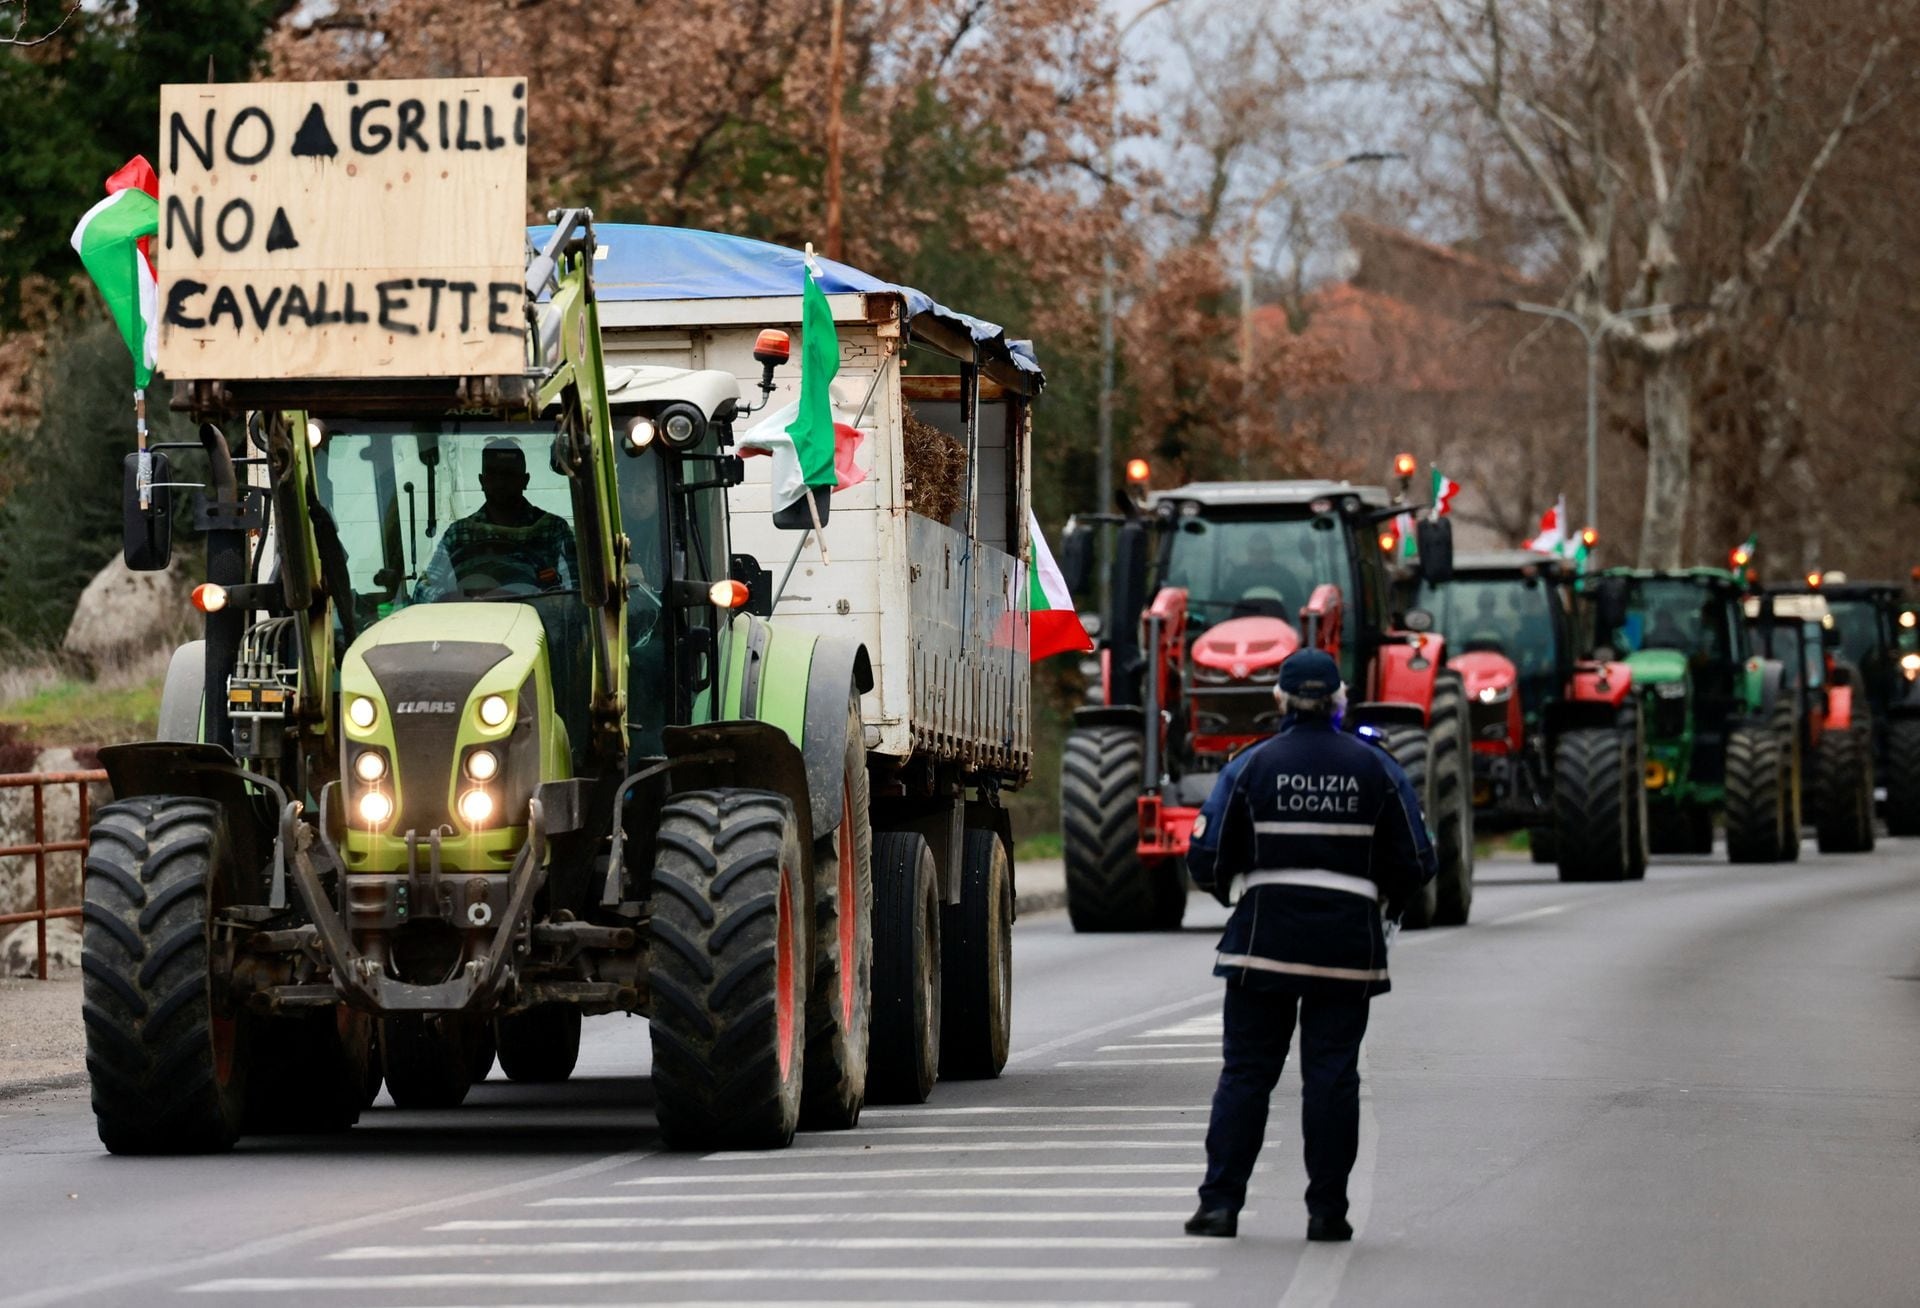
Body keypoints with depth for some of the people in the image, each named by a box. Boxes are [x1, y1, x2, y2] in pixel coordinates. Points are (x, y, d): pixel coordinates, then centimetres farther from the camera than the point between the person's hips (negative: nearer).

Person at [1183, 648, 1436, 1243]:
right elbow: (1414, 861, 3)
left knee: (1246, 1070, 5)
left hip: (1264, 937, -1)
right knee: (1332, 1072, 5)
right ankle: (1326, 1210, 4)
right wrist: (1389, 902, 23)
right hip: (1347, 943, 1)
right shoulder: (1375, 768, 2)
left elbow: (1207, 856, -3)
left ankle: (1221, 1203, 1)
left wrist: (1234, 890, 19)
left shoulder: (1251, 766, -2)